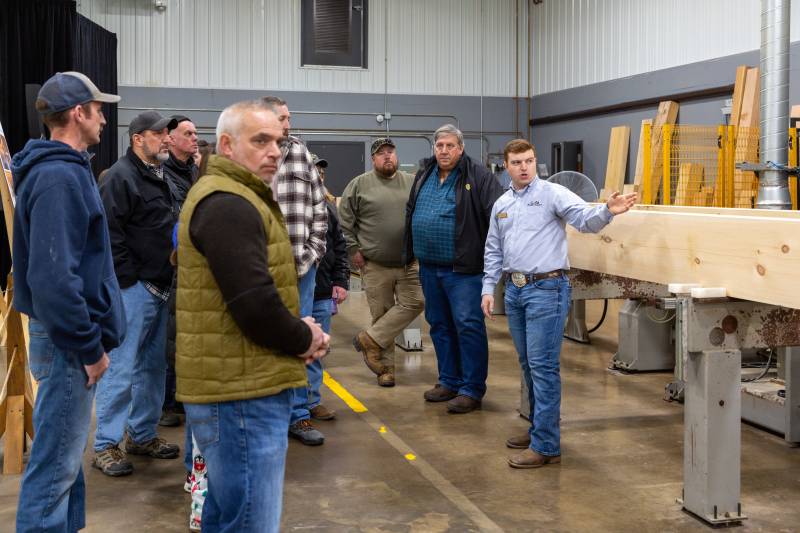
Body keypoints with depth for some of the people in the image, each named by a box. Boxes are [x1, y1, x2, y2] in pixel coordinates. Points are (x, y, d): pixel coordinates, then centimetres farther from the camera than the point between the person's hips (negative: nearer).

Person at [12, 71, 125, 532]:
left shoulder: (63, 170, 12)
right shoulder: (59, 177, -20)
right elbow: (54, 278, -27)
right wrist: (90, 347, -20)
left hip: (70, 334, 10)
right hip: (68, 341, -10)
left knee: (65, 453, 19)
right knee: (55, 463, -1)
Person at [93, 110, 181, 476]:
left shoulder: (160, 177, 17)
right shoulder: (121, 176, -12)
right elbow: (109, 233, -19)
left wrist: (164, 281, 16)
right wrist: (131, 279, -19)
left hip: (159, 288, 9)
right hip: (133, 289, -9)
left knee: (153, 366, 15)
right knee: (122, 367, -6)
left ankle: (142, 435, 26)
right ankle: (105, 445, 4)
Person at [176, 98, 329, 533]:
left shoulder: (233, 198, 19)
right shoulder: (228, 204, -16)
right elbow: (255, 305, -25)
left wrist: (300, 332, 7)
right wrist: (304, 339, -7)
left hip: (234, 387, 11)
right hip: (242, 392, -11)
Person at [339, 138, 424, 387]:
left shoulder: (413, 183, 7)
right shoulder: (359, 185, 0)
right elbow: (345, 220, 2)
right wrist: (354, 250, -3)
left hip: (410, 263, 2)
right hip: (376, 266, -2)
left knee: (413, 303, -9)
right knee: (381, 313, 4)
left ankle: (369, 339, 3)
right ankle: (386, 367, 16)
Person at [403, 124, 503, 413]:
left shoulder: (478, 176, -8)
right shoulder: (424, 176, 13)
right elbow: (411, 213, 23)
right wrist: (411, 253, 21)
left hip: (463, 268, -7)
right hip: (429, 267, 7)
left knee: (468, 326, -6)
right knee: (439, 326, 14)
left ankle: (472, 389, 2)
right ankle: (449, 381, 26)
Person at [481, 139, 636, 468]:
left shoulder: (552, 193, -6)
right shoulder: (501, 205, 15)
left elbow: (585, 219, -19)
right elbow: (493, 252, 20)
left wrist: (607, 211, -40)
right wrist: (488, 289, 13)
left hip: (546, 289, -7)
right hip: (514, 291, 7)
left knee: (543, 366, -8)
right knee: (528, 365, 15)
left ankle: (546, 446, -3)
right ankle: (540, 428, 29)